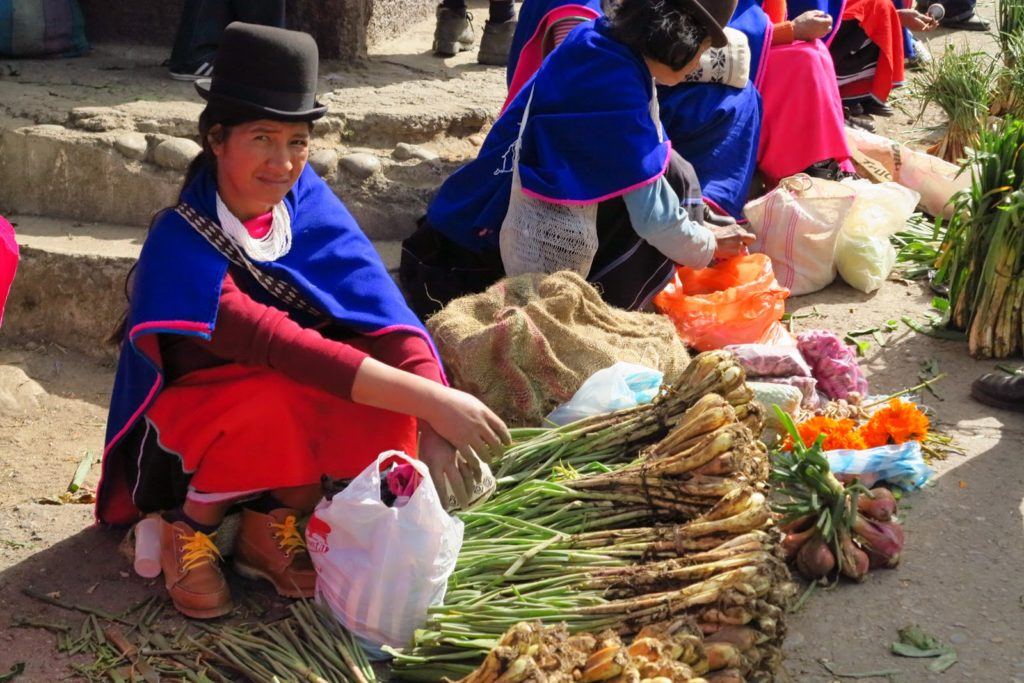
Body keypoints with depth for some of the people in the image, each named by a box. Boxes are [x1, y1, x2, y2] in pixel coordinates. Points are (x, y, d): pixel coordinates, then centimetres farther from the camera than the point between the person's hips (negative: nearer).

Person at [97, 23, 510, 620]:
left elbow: (382, 307, -22)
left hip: (289, 406, 5)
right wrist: (430, 401, -44)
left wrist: (434, 426, -36)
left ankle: (271, 525, -4)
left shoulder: (308, 200, -13)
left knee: (390, 386, -25)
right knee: (283, 395, -37)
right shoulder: (182, 243, -28)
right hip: (191, 412, -5)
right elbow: (278, 344, -39)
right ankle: (191, 524, -8)